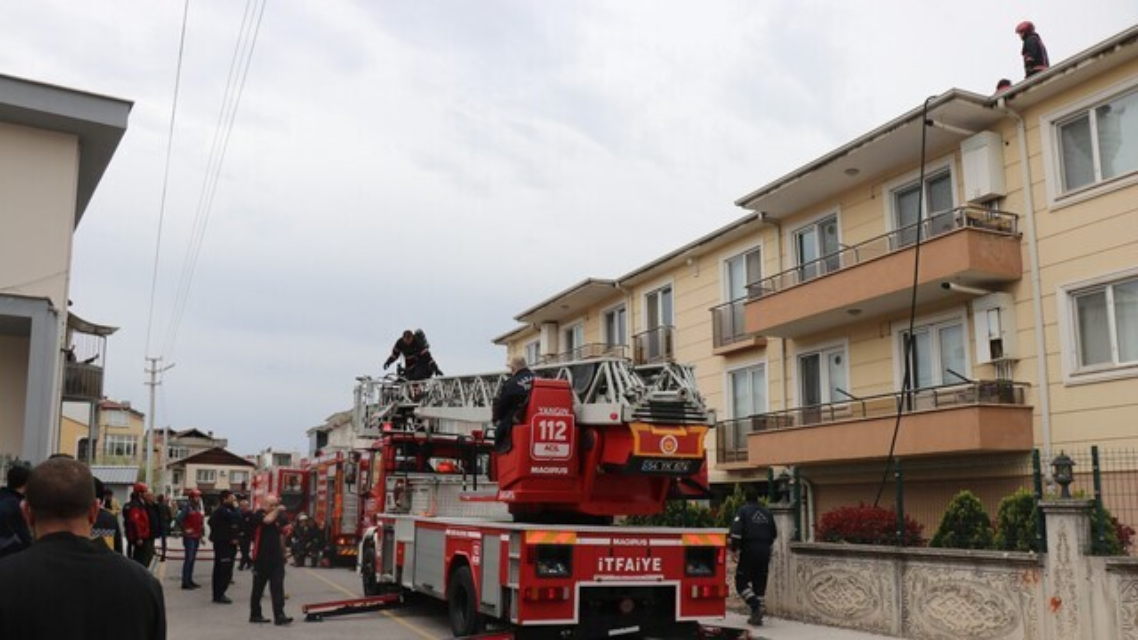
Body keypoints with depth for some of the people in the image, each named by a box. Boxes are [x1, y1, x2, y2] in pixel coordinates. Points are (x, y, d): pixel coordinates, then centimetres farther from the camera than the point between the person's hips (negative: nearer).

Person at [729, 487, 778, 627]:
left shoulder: (743, 511, -5)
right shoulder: (767, 512, 12)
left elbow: (736, 531, -16)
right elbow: (774, 534, 19)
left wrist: (734, 548, -7)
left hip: (748, 552, -5)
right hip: (765, 552, 5)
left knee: (741, 582, 2)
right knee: (760, 584, 11)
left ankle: (756, 606, -17)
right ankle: (757, 616, 11)